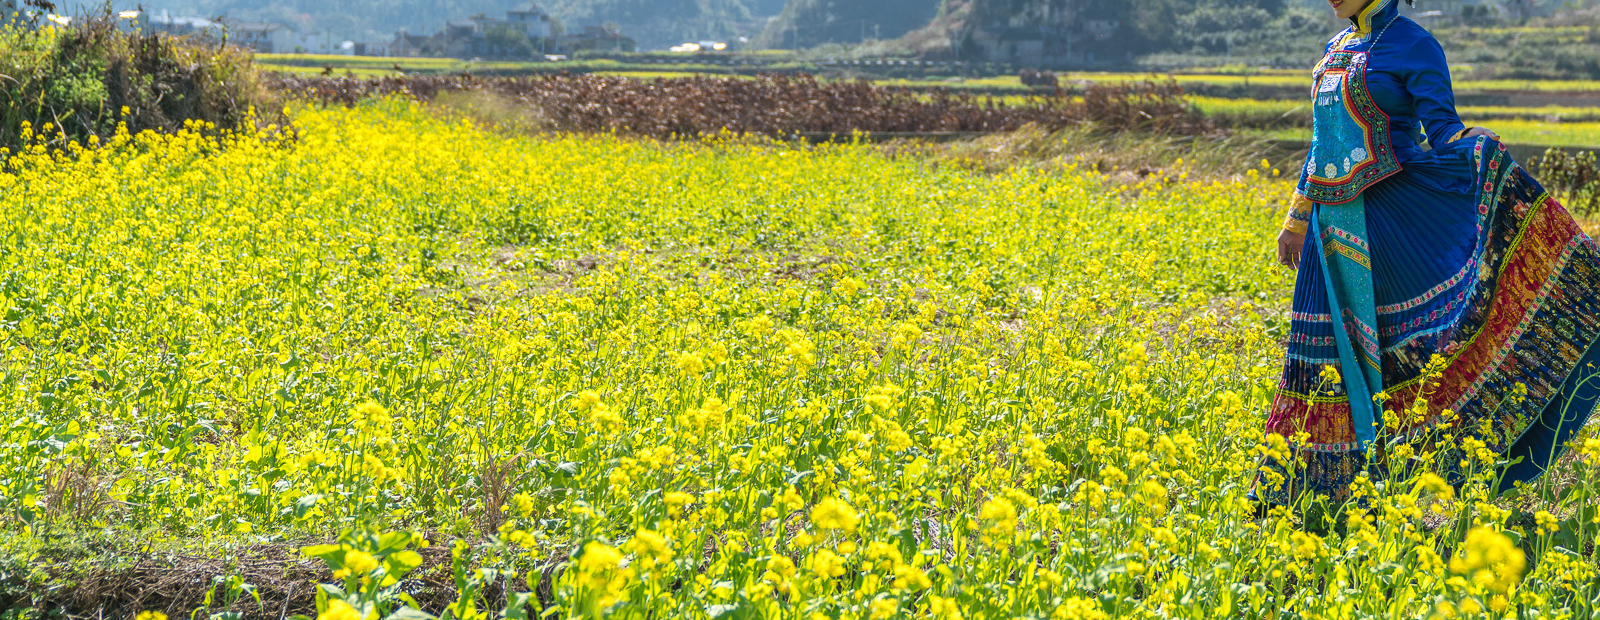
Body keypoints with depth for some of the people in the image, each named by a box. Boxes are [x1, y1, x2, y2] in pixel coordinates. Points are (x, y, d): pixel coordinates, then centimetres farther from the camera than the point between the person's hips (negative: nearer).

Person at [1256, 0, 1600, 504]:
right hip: (1335, 227, 7)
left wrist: (1479, 147, -33)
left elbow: (1442, 130, -11)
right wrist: (1297, 220, 24)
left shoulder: (1414, 46, -4)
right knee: (1337, 348, 8)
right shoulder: (1336, 50, 17)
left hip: (1397, 211, -7)